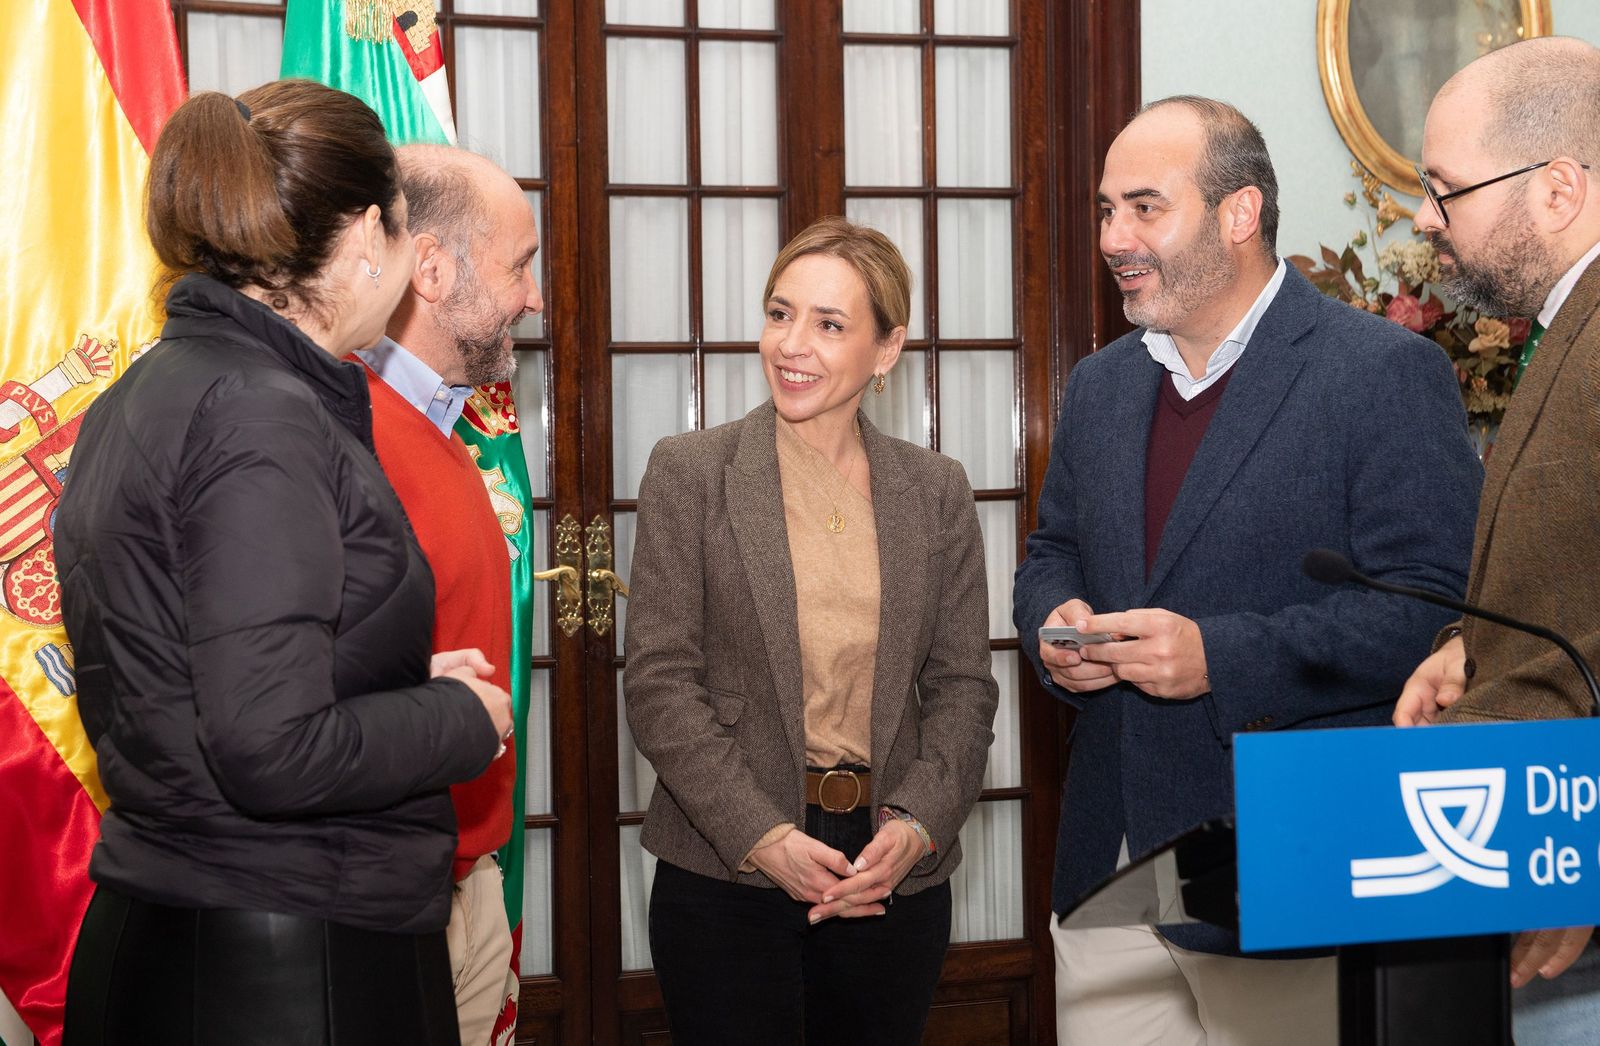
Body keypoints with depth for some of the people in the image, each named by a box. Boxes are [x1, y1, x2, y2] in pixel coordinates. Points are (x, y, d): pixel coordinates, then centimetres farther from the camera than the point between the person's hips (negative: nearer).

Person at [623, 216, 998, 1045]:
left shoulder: (937, 491, 6)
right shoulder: (689, 472, -2)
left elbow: (962, 686, 5)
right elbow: (659, 683, -7)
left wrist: (915, 825, -11)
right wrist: (765, 838, -15)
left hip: (896, 878, 3)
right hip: (724, 874, -2)